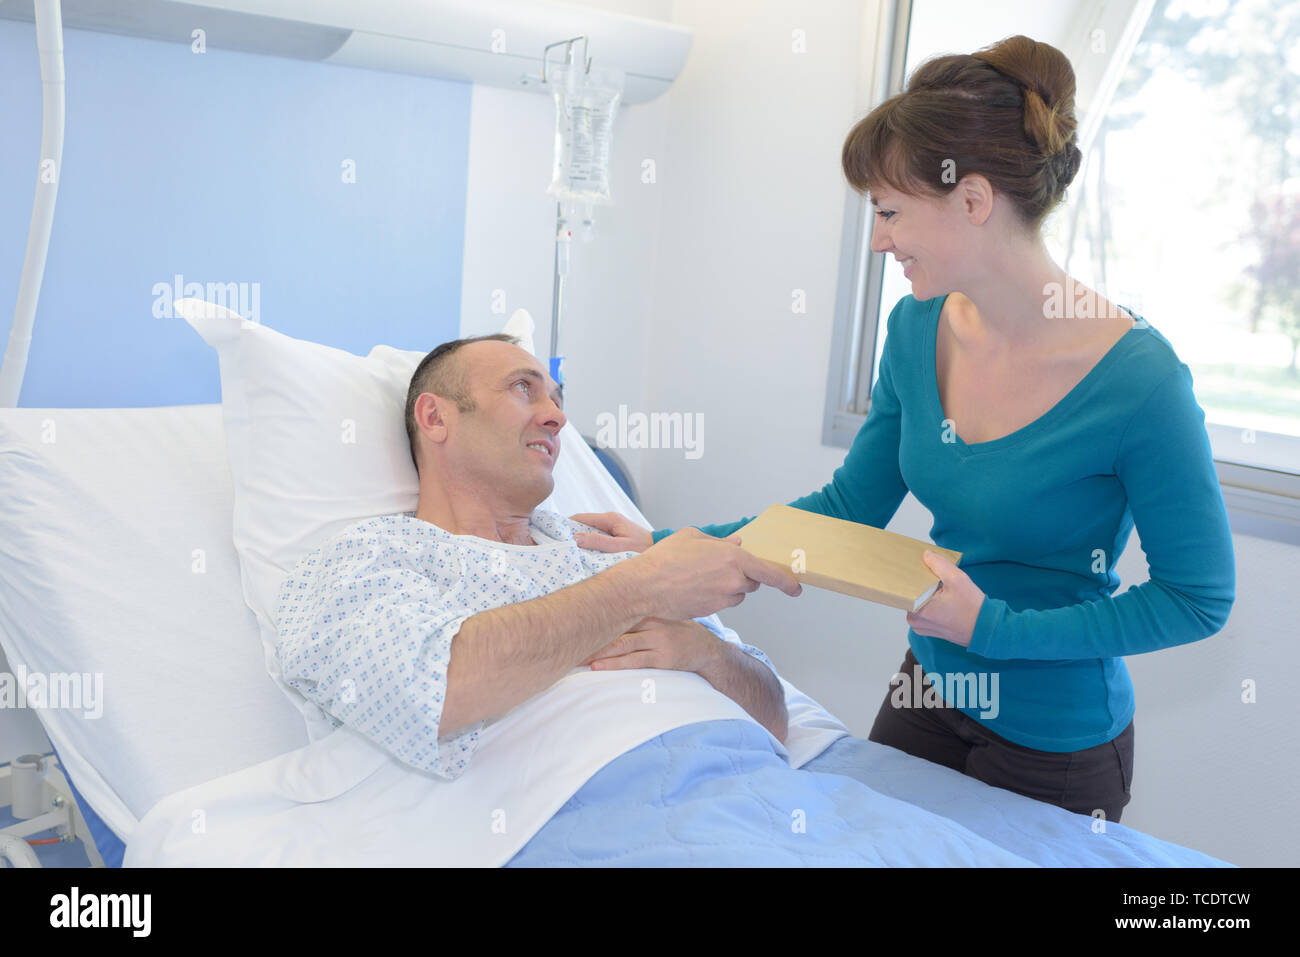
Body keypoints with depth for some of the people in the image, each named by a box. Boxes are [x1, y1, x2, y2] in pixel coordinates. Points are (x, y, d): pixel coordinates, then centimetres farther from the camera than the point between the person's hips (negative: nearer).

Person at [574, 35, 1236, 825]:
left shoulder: (1137, 380, -26)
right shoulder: (918, 329, -8)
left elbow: (1200, 597, -16)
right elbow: (850, 507, 1)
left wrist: (995, 625, -23)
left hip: (1054, 750, -5)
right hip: (928, 688, 6)